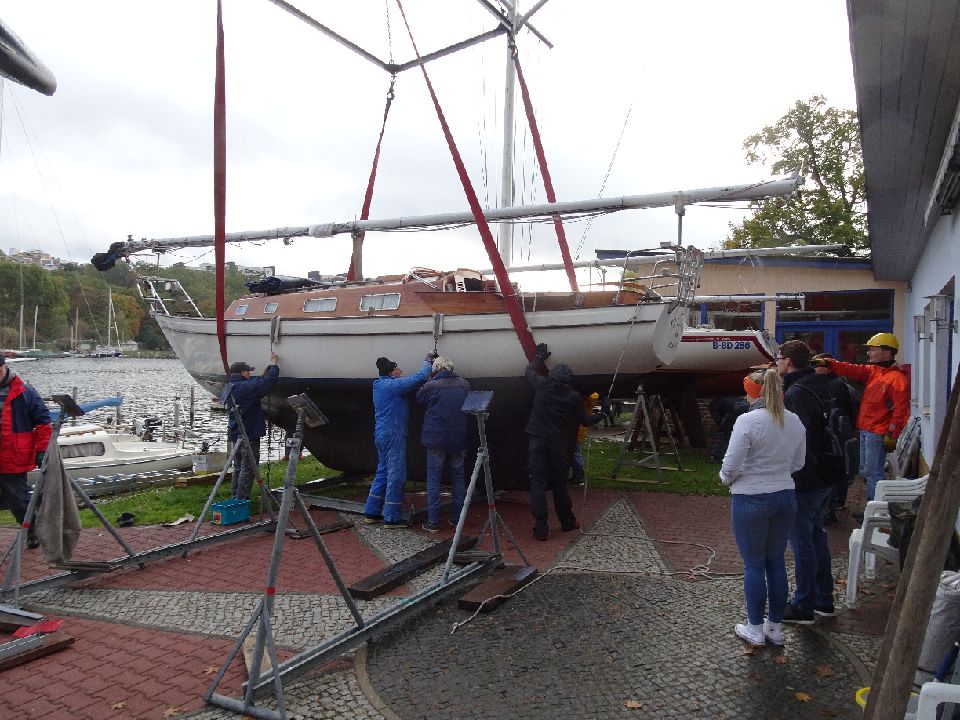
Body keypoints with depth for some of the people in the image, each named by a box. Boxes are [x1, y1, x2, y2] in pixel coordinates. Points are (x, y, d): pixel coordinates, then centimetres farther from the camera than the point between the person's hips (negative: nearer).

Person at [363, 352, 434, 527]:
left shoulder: (380, 385, 13)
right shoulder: (393, 385, -16)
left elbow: (411, 382, 14)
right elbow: (420, 378, -19)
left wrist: (428, 362, 8)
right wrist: (428, 362, -1)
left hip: (382, 434, 10)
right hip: (393, 436, -10)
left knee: (383, 472, 18)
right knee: (396, 476, -3)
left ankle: (371, 512, 23)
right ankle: (392, 518, 3)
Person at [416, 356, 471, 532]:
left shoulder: (431, 386, -12)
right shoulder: (464, 385, -2)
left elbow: (419, 398, 7)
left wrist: (429, 379, 13)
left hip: (436, 440, -3)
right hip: (459, 440, 3)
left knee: (433, 480, 5)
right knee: (458, 479, 15)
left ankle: (433, 521, 4)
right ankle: (457, 518, 20)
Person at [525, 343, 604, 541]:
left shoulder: (542, 385, -3)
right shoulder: (573, 396, -1)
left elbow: (529, 372, 17)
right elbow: (584, 420, 12)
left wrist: (539, 357, 33)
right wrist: (601, 415, 31)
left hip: (537, 441, -1)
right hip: (558, 444, 1)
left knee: (538, 484, -1)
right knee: (559, 484, 15)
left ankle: (541, 528, -3)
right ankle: (567, 521, 29)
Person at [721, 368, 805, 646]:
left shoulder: (748, 421, -18)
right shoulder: (795, 422, 2)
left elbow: (732, 464, -17)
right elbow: (798, 463, 10)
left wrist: (726, 479, 3)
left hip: (751, 500, -6)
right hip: (785, 496, 6)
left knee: (753, 564, 6)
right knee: (776, 561, 16)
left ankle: (756, 629, 17)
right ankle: (776, 626, 26)